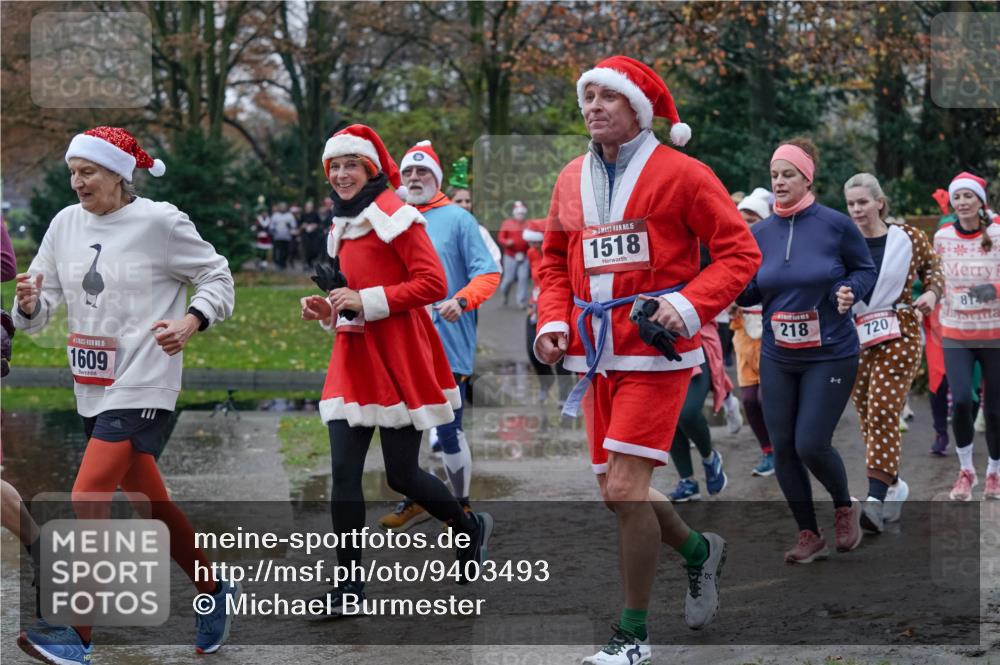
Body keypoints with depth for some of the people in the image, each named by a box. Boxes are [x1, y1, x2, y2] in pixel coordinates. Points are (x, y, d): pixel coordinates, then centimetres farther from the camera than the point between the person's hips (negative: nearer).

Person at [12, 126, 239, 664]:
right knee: (152, 504, 15)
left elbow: (217, 276, 0)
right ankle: (215, 593, 34)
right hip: (93, 388, 7)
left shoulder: (160, 222, -9)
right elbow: (40, 308, 8)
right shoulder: (66, 224, 6)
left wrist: (191, 322, -16)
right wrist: (29, 303, -15)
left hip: (143, 386, -7)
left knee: (88, 499, -17)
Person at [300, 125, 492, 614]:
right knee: (343, 472, -2)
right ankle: (349, 580, 3)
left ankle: (471, 528, 26)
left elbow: (433, 283, -16)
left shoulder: (394, 217, -9)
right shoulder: (343, 227, 15)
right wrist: (328, 311, 6)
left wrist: (367, 302, -19)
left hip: (397, 357, -7)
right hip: (353, 356, 7)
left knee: (401, 474, -1)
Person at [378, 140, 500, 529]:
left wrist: (461, 301, -23)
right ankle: (414, 501, 28)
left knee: (448, 430, -5)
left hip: (448, 345, -5)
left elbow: (488, 274, -6)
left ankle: (461, 507, 10)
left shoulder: (457, 219, -1)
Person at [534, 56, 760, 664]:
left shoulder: (680, 174, -6)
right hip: (598, 355, 7)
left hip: (656, 350, -6)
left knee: (626, 487, -13)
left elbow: (740, 252, -6)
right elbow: (556, 262, 21)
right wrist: (553, 321, 4)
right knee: (616, 492, 10)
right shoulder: (571, 181, 11)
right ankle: (699, 550, 39)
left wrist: (687, 306, -18)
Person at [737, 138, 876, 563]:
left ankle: (845, 508, 21)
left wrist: (849, 290, -17)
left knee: (811, 445, -9)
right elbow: (750, 293, 9)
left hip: (831, 356, -4)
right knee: (783, 448, 3)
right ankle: (809, 536, 18)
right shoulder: (760, 233, 2)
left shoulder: (836, 225, -9)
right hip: (777, 358, 4)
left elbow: (866, 270, 4)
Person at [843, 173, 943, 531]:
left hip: (898, 336, -3)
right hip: (854, 338, 3)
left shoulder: (908, 238, 0)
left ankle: (876, 499, -21)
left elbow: (932, 267, 16)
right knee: (867, 417, 7)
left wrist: (932, 292, -4)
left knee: (884, 414, -15)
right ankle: (893, 484, 27)